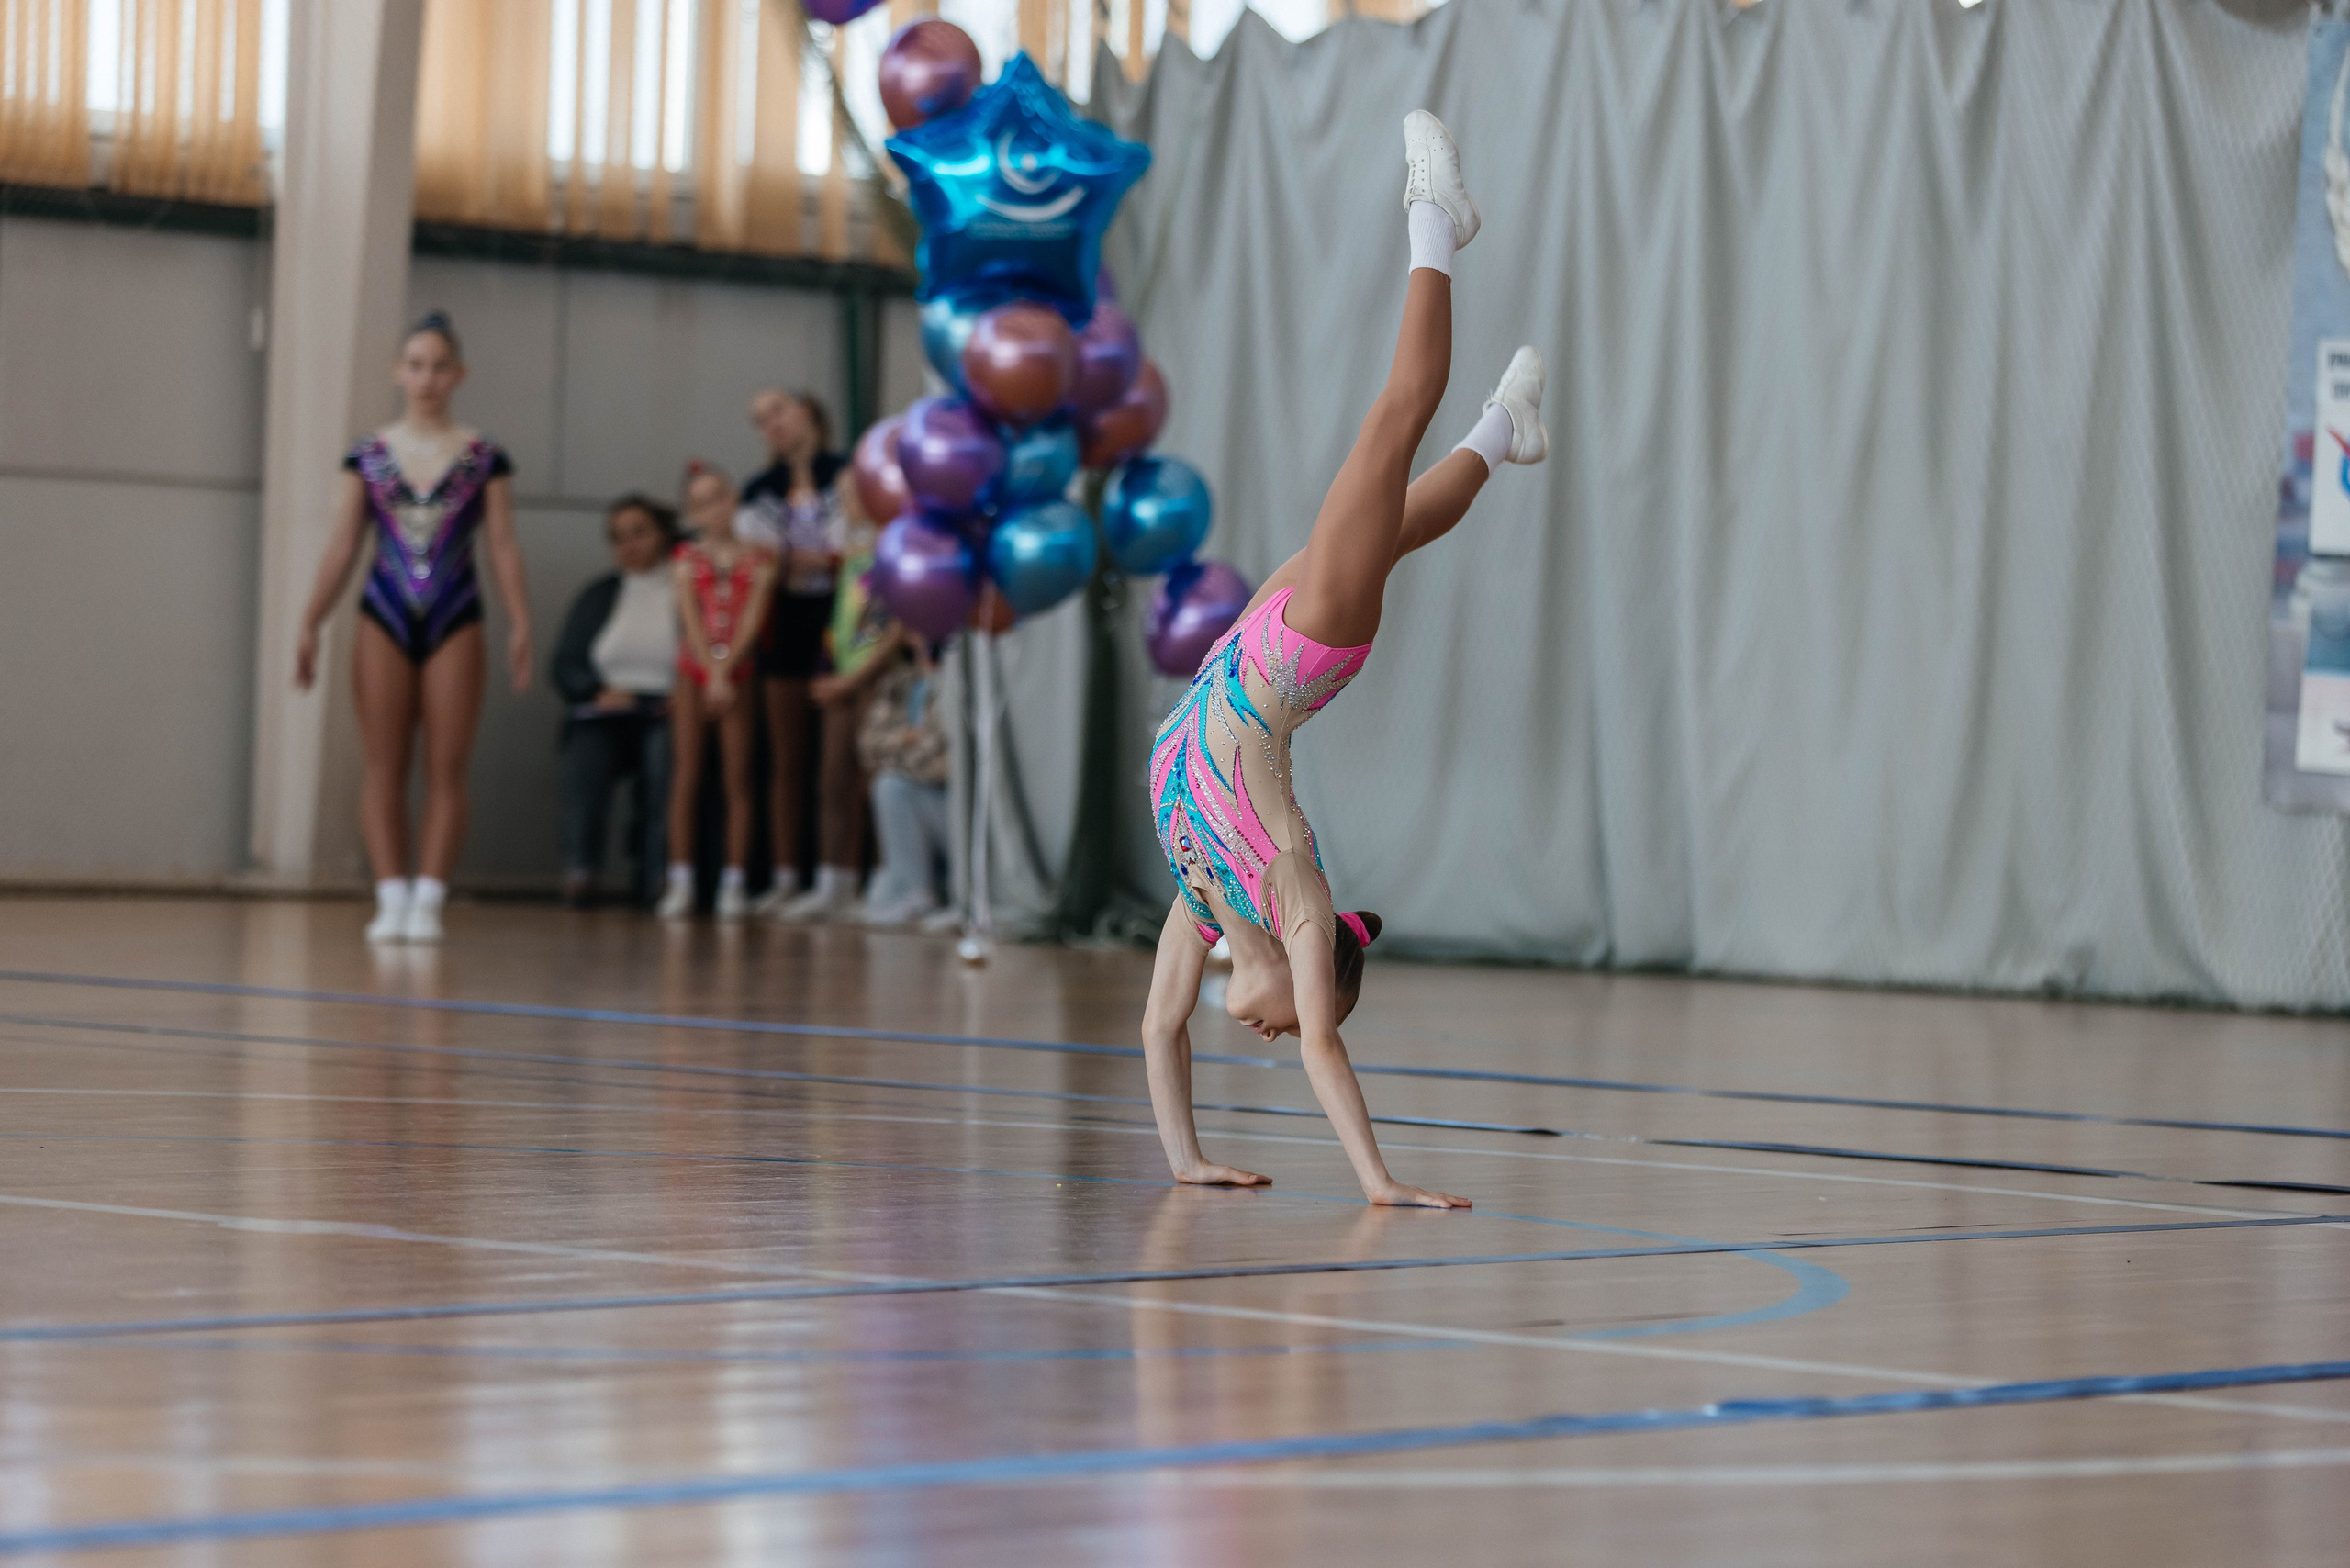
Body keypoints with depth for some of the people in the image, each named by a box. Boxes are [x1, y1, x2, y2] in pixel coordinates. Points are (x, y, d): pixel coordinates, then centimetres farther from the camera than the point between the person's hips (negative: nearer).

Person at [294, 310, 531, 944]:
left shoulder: (483, 458, 3)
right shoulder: (369, 456, 6)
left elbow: (504, 547, 1)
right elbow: (341, 547, 6)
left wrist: (520, 625, -9)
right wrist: (310, 625, 1)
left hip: (455, 623, -1)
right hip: (385, 621, 1)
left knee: (446, 769, -3)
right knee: (384, 766, -2)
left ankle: (428, 901, -2)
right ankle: (390, 898, -1)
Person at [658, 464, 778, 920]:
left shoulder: (757, 559, 4)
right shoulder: (689, 558, 6)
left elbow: (752, 620, -4)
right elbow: (691, 620, -3)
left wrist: (726, 669, -15)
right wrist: (712, 673, -14)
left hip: (736, 672, 0)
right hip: (694, 669, 0)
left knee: (737, 779, -1)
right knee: (686, 776, -3)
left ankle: (733, 882, 1)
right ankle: (680, 881, -2)